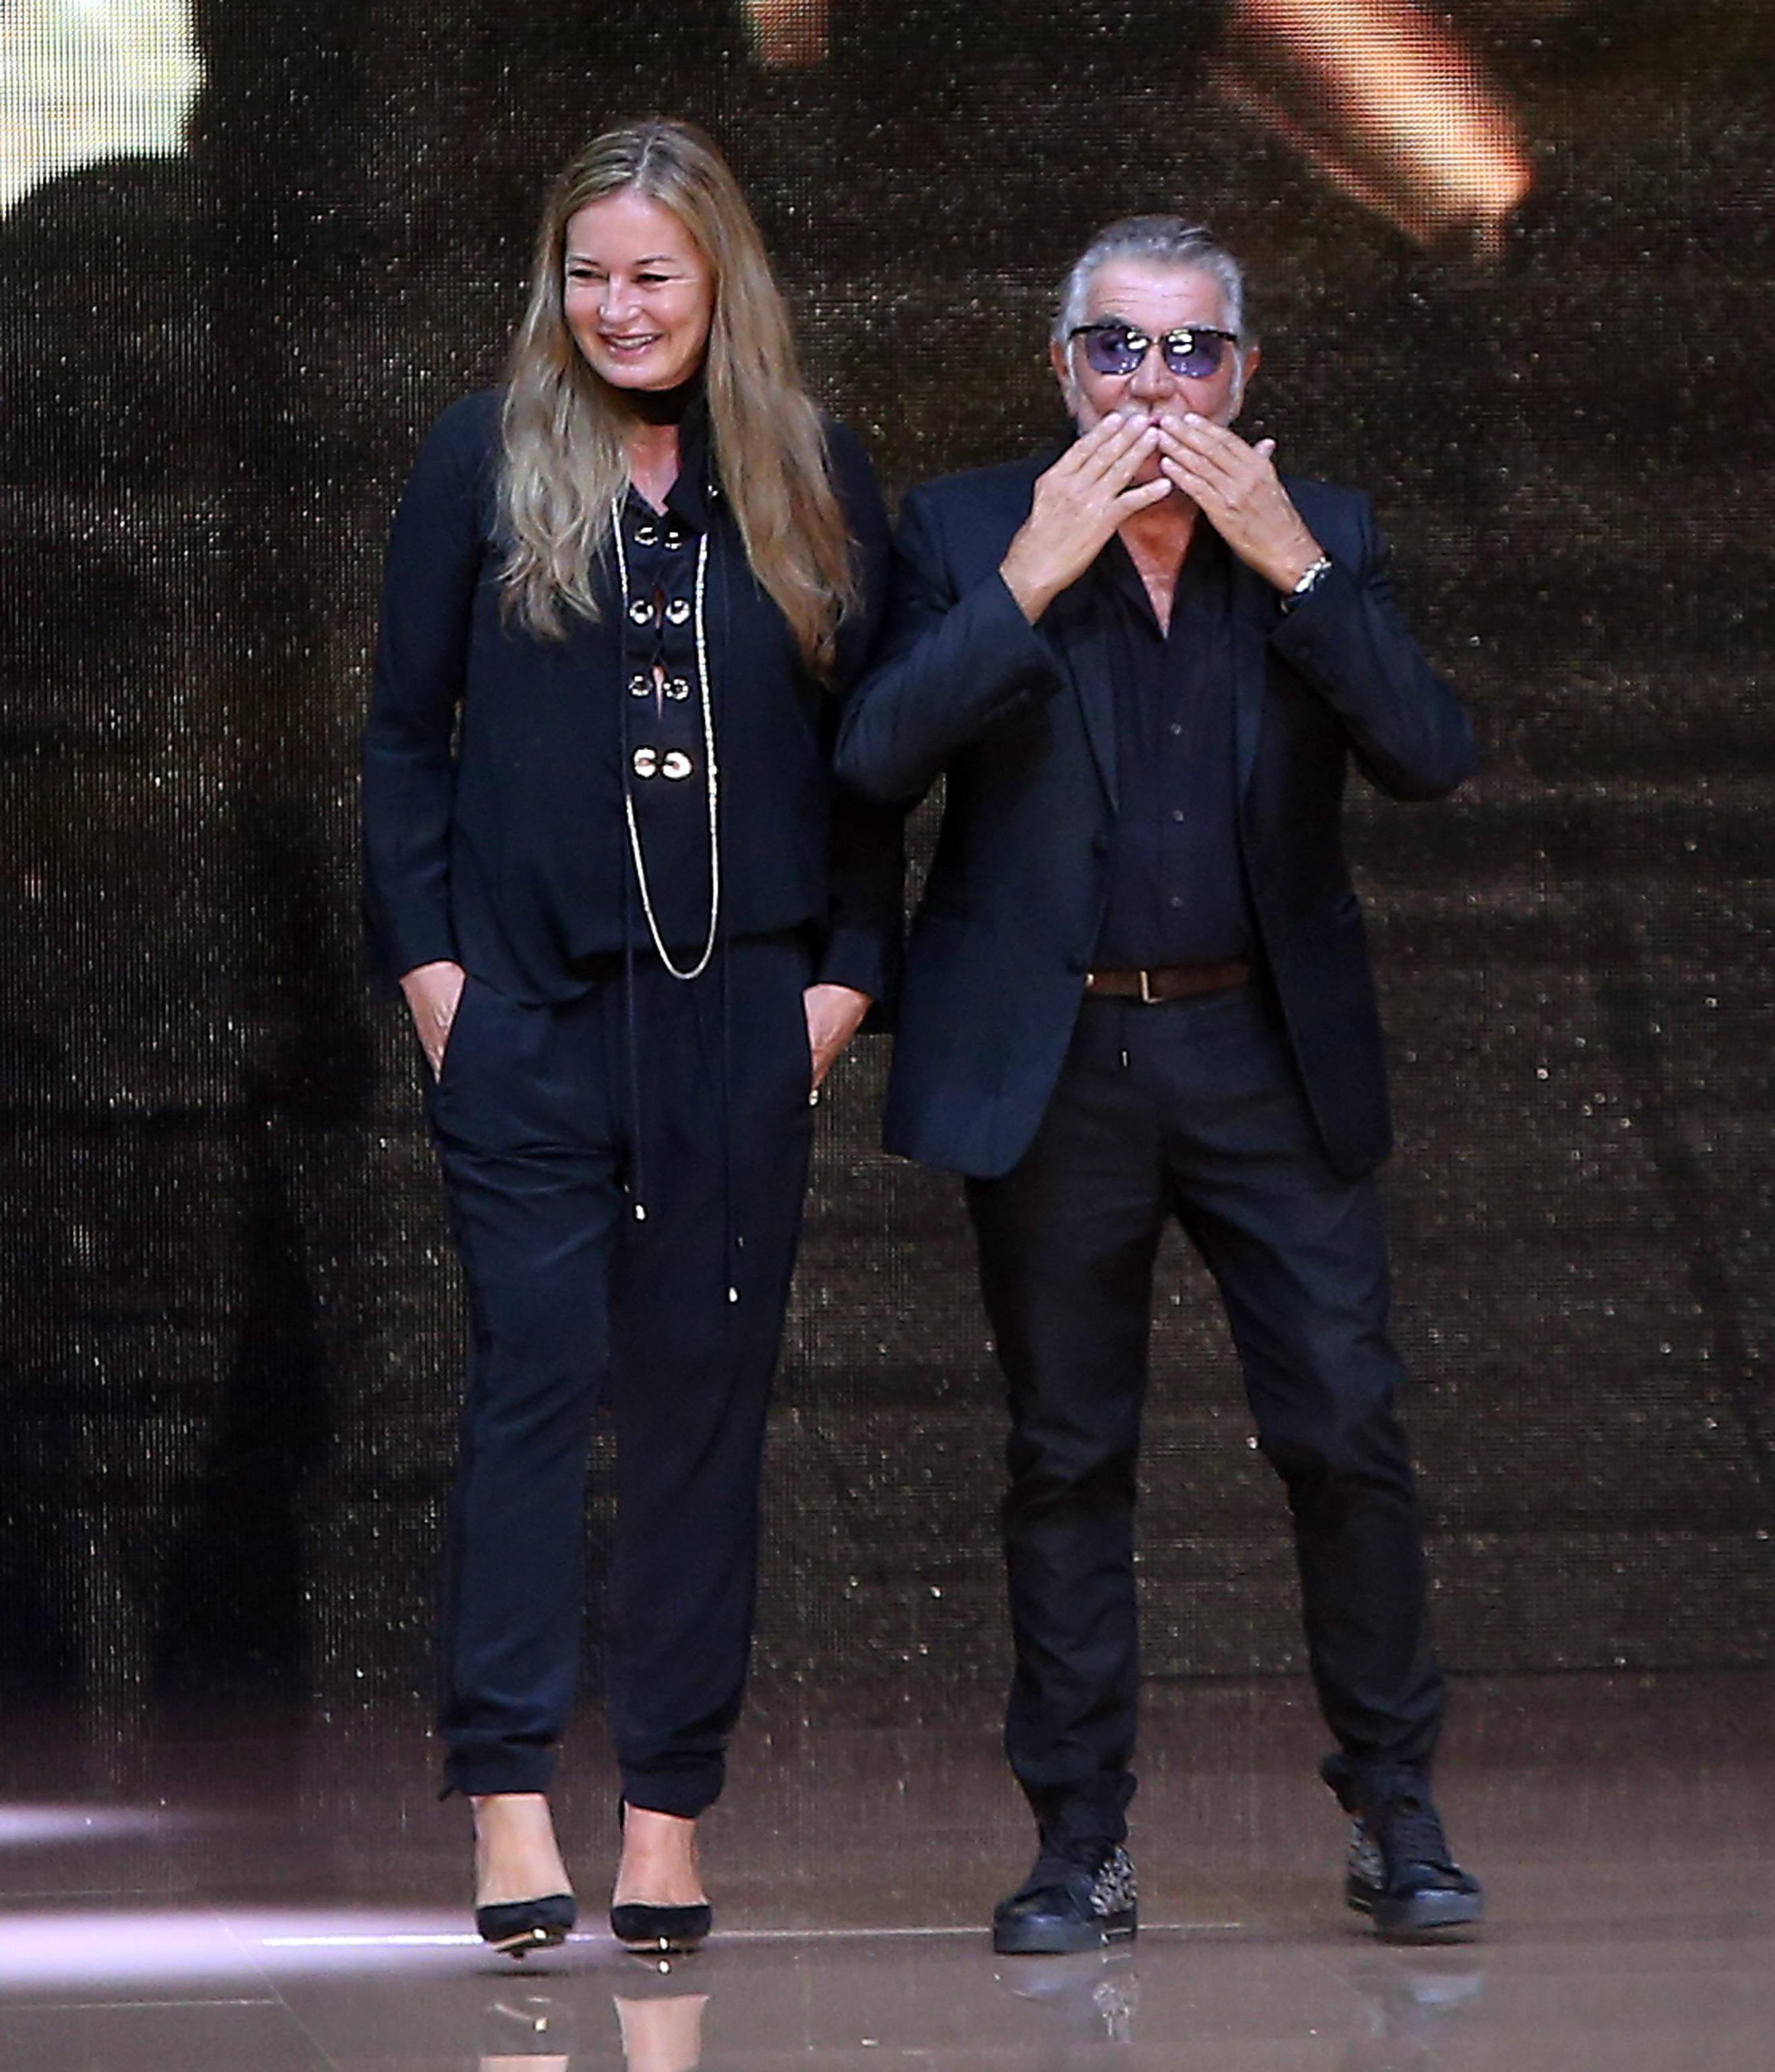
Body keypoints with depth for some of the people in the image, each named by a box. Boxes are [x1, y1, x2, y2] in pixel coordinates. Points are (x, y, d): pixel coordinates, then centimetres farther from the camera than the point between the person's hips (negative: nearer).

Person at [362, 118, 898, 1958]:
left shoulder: (814, 479, 9)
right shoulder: (482, 461, 5)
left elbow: (869, 747, 10)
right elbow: (406, 729, 5)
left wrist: (848, 972, 2)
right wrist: (428, 960, -3)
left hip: (740, 1012, 2)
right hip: (531, 1000, -2)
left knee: (705, 1393, 3)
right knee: (535, 1375, -8)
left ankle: (669, 1808, 8)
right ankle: (510, 1796, -9)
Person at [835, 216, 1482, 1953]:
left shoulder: (1325, 538, 6)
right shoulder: (968, 535, 2)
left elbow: (1432, 756, -7)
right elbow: (874, 760, -11)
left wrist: (1292, 565, -15)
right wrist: (1034, 574, -18)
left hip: (1269, 1059, 1)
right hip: (1051, 1069, -1)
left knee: (1347, 1430, -2)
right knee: (1069, 1456, 5)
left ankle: (1395, 1812, 12)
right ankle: (1080, 1841, 12)